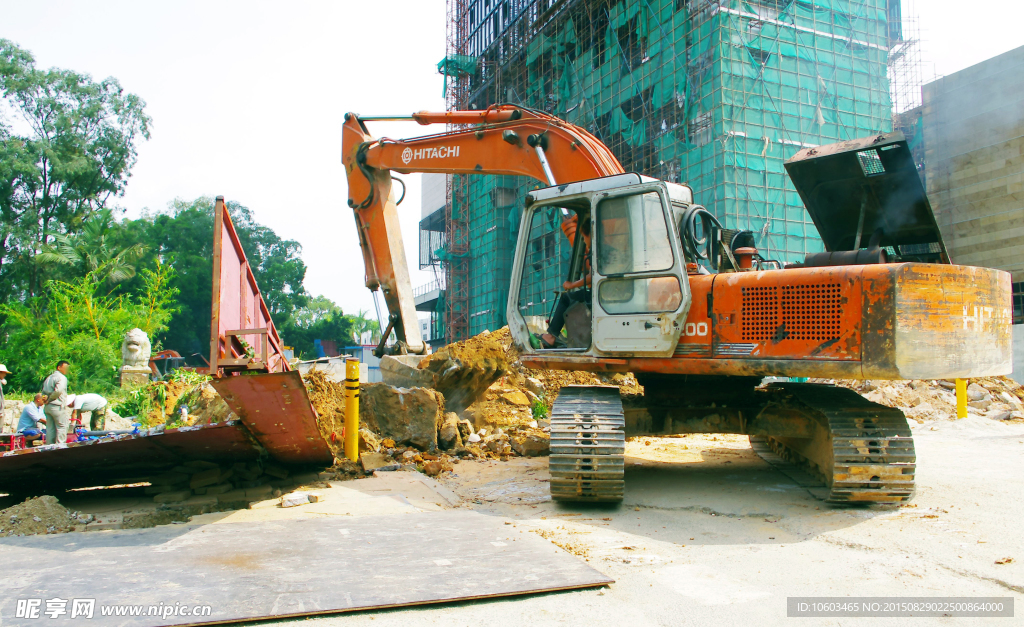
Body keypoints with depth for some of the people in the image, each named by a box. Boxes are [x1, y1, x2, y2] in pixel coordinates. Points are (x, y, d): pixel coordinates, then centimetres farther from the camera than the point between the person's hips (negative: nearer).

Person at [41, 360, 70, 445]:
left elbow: (44, 392, 16)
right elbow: (58, 390, -23)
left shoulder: (48, 378, 19)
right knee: (61, 427, -3)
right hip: (58, 406, -8)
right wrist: (50, 399, -11)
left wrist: (48, 399, 5)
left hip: (47, 406, 8)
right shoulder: (61, 377, -9)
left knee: (50, 428, 11)